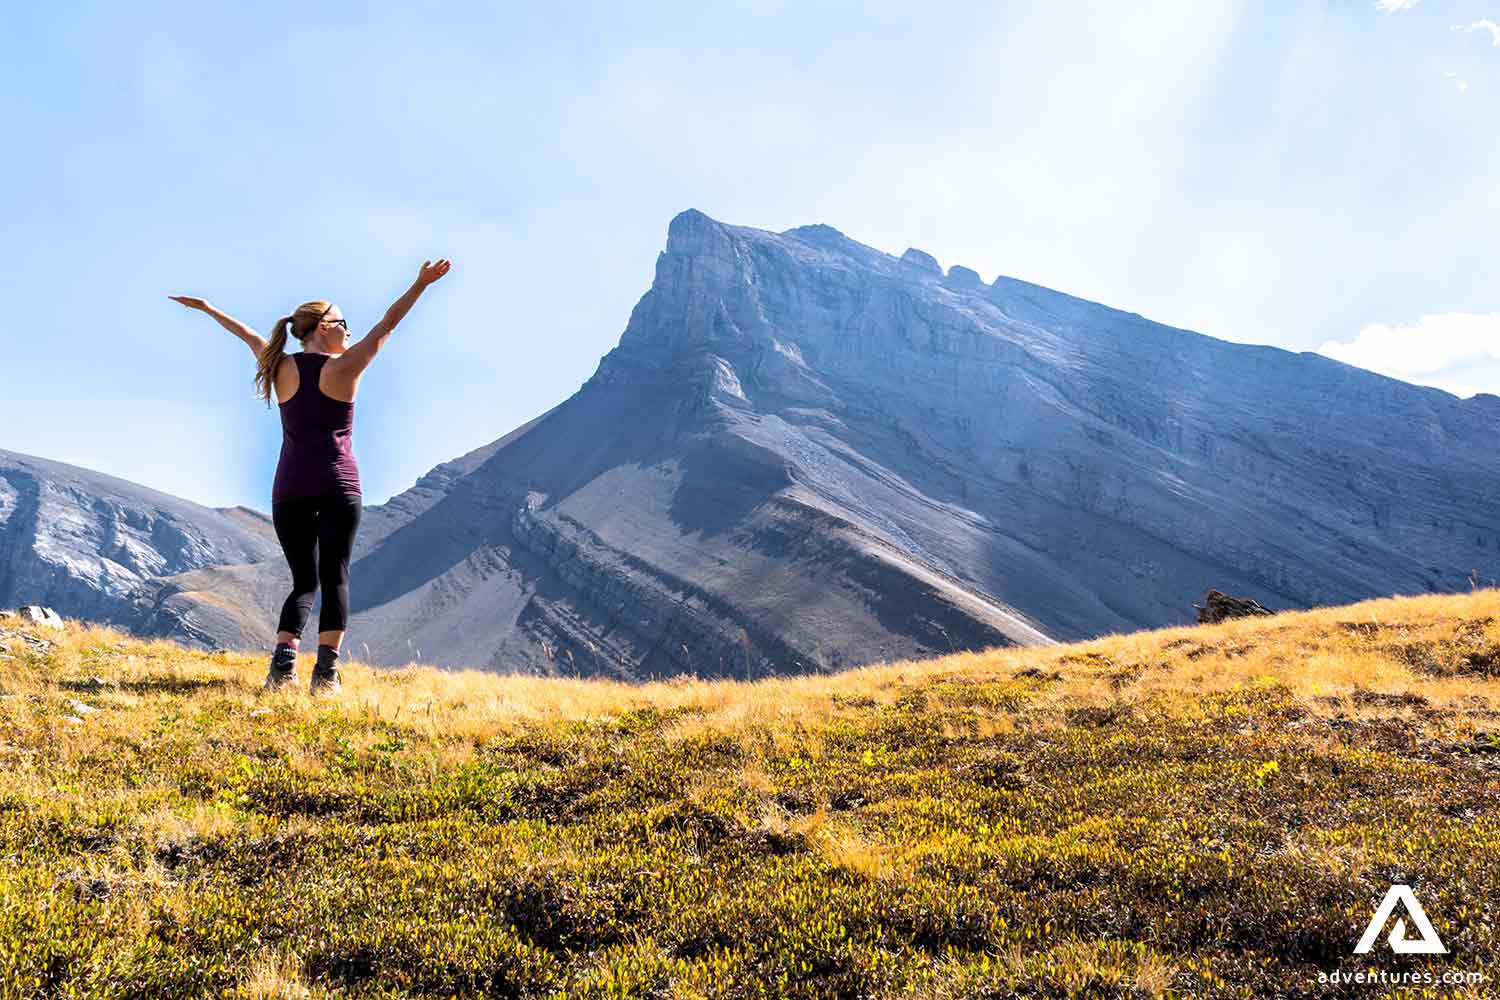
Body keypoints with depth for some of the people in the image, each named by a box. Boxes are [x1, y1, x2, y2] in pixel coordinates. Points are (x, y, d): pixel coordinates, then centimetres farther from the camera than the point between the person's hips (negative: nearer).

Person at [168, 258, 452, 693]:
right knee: (335, 575, -4)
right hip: (337, 484, -4)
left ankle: (283, 662, -10)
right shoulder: (344, 367, 0)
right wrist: (422, 283, 1)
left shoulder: (281, 367, 10)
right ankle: (326, 671, -14)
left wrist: (205, 307, 38)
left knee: (304, 581, 8)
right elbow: (386, 326, 0)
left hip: (289, 489, 4)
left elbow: (248, 334, 25)